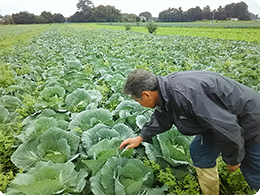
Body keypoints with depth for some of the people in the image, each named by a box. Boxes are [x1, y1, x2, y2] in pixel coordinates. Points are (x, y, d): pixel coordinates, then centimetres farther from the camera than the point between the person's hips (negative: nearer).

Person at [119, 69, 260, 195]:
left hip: (248, 120, -8)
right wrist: (141, 137, 17)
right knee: (199, 152, 12)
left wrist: (232, 159, -13)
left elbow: (227, 128, -31)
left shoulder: (185, 94, -38)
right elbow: (161, 118, 14)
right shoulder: (166, 88, -7)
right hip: (221, 116, 8)